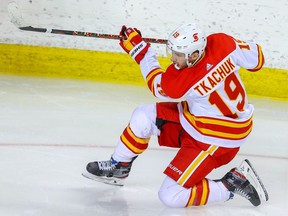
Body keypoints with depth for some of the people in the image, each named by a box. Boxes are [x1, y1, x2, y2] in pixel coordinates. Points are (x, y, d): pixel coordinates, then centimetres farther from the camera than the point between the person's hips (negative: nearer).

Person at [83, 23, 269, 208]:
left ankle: (234, 183, 2)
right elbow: (256, 57, -4)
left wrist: (138, 48, -3)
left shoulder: (186, 83, -32)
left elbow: (158, 86, -9)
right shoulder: (222, 42, -19)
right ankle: (118, 167, 24)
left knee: (171, 196, -7)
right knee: (144, 116, 0)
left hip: (217, 140, -9)